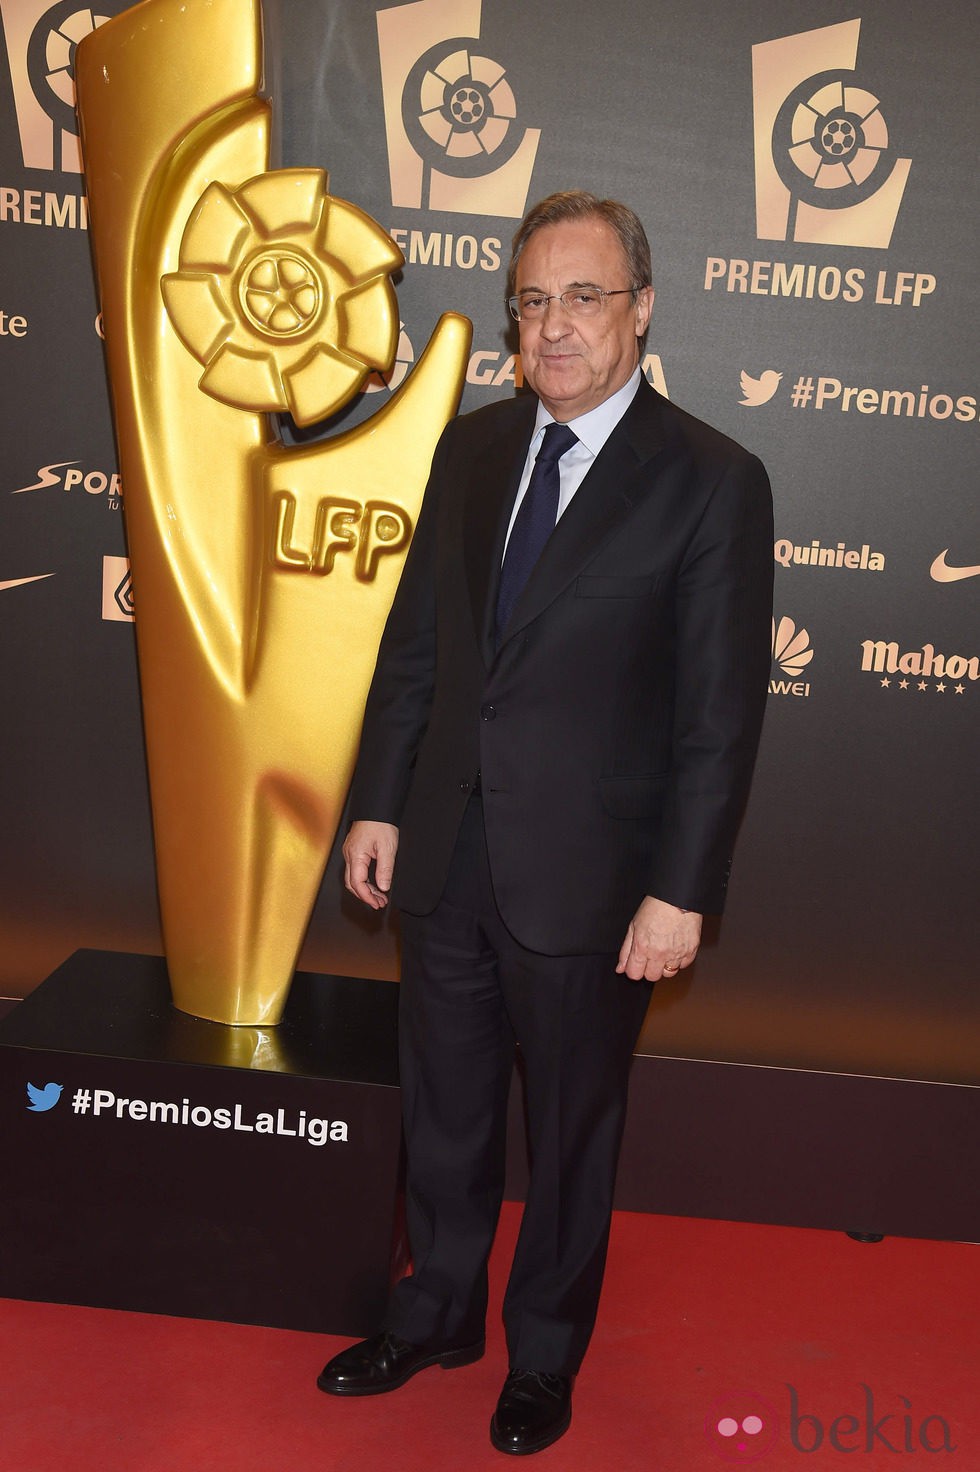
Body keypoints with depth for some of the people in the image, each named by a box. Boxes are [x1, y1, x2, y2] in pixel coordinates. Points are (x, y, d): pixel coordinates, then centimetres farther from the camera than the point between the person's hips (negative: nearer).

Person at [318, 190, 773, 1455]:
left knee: (571, 1130, 15)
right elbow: (413, 642, 9)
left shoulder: (712, 480, -11)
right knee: (442, 1115, 20)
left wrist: (681, 891, -13)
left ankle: (545, 1353, 40)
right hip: (444, 860, 5)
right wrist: (377, 804, 7)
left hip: (584, 877, -4)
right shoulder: (470, 449, 5)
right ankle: (437, 1315, 45)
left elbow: (720, 712, -11)